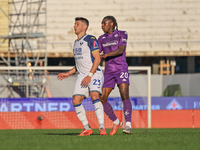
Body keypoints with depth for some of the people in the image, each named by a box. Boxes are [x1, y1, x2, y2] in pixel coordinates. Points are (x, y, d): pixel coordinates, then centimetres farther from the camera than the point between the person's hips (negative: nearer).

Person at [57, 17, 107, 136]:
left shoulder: (91, 39, -7)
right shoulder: (76, 43, 19)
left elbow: (97, 59, -14)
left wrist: (89, 76, -20)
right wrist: (68, 74, 17)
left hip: (94, 74, -8)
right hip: (82, 75, 8)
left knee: (95, 96, -28)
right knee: (76, 101, -6)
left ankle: (102, 128, -28)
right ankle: (87, 128, 6)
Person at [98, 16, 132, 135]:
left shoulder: (122, 34, 0)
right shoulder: (102, 39, 14)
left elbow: (121, 50, -15)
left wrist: (106, 54, -29)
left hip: (121, 69, -5)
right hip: (108, 72, 5)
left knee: (125, 96, -21)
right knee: (102, 99, -1)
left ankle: (128, 126, -29)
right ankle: (116, 122, 17)